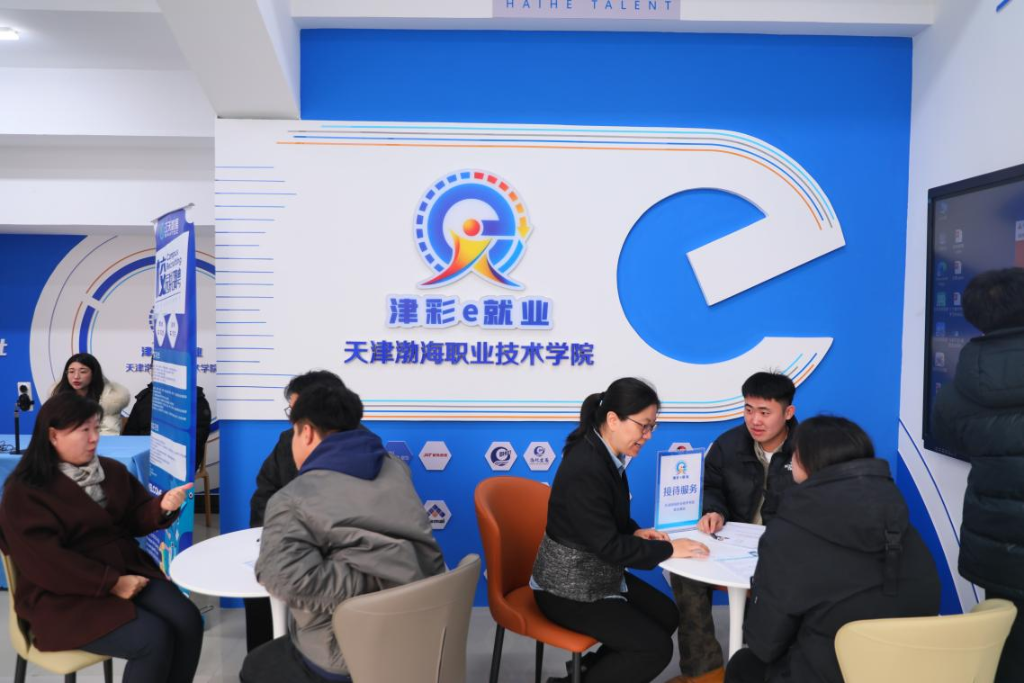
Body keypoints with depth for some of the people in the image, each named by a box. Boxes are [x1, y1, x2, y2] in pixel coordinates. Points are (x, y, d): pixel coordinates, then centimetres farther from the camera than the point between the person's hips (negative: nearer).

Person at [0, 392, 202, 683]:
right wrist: (112, 583, -22)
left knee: (188, 622, -17)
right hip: (64, 596, -6)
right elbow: (44, 561, -18)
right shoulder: (24, 491, -11)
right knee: (154, 639, -25)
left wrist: (163, 506, -15)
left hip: (129, 571, 6)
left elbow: (136, 519, 10)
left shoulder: (112, 470, 10)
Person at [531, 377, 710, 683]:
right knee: (656, 647, -10)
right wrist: (668, 549, -20)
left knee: (666, 615, 15)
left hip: (597, 574, 9)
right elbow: (608, 546, -27)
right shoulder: (585, 469, -29)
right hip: (567, 588, -9)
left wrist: (635, 532, -4)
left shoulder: (608, 455, 0)